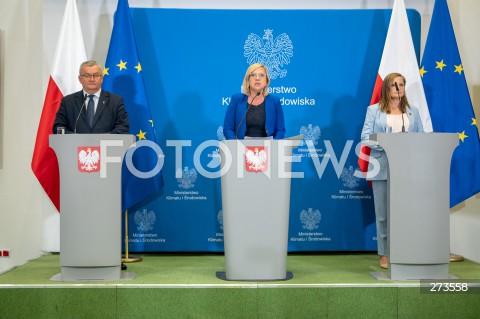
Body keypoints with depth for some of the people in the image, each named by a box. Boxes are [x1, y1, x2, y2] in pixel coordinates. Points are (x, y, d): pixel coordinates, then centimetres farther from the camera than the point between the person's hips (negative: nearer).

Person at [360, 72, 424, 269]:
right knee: (383, 213, 0)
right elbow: (366, 137, -1)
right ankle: (384, 254, 9)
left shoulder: (413, 112, 17)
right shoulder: (374, 110, 8)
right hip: (383, 168, -2)